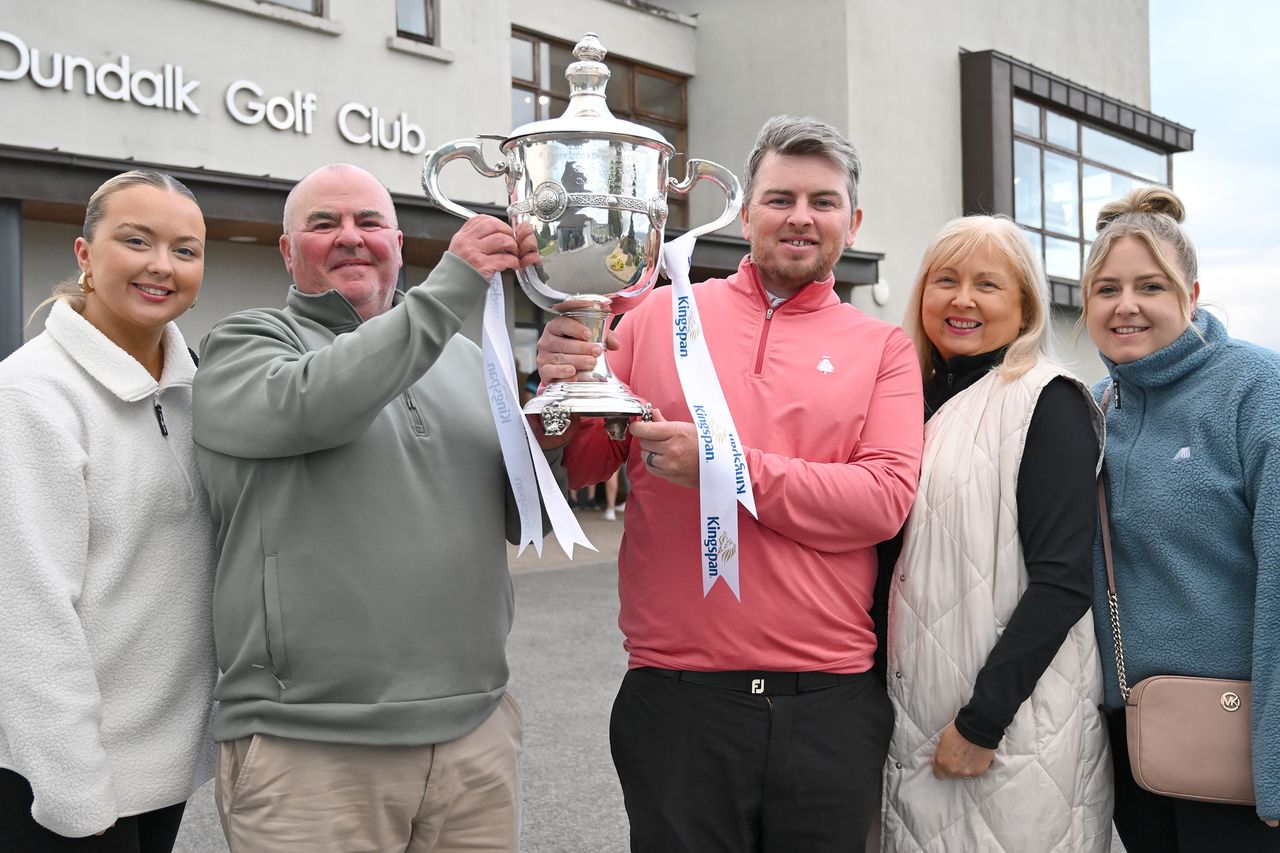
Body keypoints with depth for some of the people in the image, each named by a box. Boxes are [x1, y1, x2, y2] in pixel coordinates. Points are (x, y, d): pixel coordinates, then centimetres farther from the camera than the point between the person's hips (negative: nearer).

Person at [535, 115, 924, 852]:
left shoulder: (882, 347, 5)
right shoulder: (664, 314, 6)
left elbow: (884, 500, -8)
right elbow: (580, 467, 9)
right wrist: (561, 393, -12)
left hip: (831, 705, 1)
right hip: (676, 698, 0)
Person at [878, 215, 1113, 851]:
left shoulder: (1047, 403, -9)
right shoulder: (919, 403, 9)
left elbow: (1063, 579, -16)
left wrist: (982, 721, -18)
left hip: (1020, 726, -6)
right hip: (915, 716, 6)